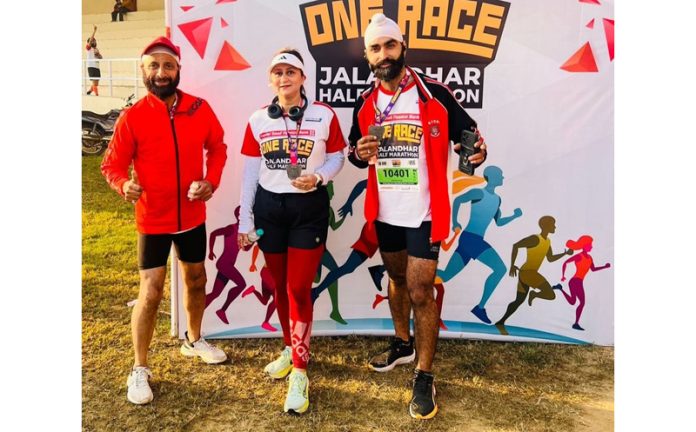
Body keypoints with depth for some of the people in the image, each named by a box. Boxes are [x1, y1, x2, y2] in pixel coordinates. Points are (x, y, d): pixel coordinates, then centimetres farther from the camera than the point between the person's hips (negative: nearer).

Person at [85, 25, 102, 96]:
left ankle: (88, 92, 25)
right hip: (91, 67, -7)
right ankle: (96, 95, -14)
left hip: (97, 67, 7)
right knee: (95, 82, -13)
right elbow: (91, 39, -14)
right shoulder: (88, 48, 0)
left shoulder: (96, 49, 19)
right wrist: (95, 30, -17)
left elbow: (101, 57, 13)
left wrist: (98, 54, -8)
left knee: (96, 83, 8)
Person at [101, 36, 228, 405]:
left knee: (196, 280, 18)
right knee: (151, 291, -2)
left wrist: (211, 181, -9)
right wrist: (123, 184, -28)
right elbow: (112, 164, -6)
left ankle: (194, 340, 43)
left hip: (193, 215, 4)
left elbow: (217, 147, 7)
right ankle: (140, 370, 16)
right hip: (152, 219, -3)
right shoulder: (132, 117, -12)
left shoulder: (200, 109, -5)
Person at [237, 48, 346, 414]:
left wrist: (318, 177, -17)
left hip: (309, 208, -3)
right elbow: (250, 173, 6)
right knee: (280, 286, 14)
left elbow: (337, 157, 4)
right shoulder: (257, 120, 3)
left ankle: (299, 373, 6)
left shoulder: (324, 116, -4)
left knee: (299, 289, -4)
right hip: (269, 207, 3)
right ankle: (290, 349, 35)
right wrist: (244, 220, 5)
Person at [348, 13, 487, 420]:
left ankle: (425, 377, 12)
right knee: (397, 279, 21)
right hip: (385, 212, 6)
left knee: (421, 292, -3)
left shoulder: (435, 93, -10)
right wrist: (360, 153, -10)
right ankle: (402, 344, 43)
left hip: (423, 212, -5)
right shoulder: (366, 103, 4)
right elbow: (354, 149, 14)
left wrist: (477, 149, -30)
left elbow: (467, 133, -7)